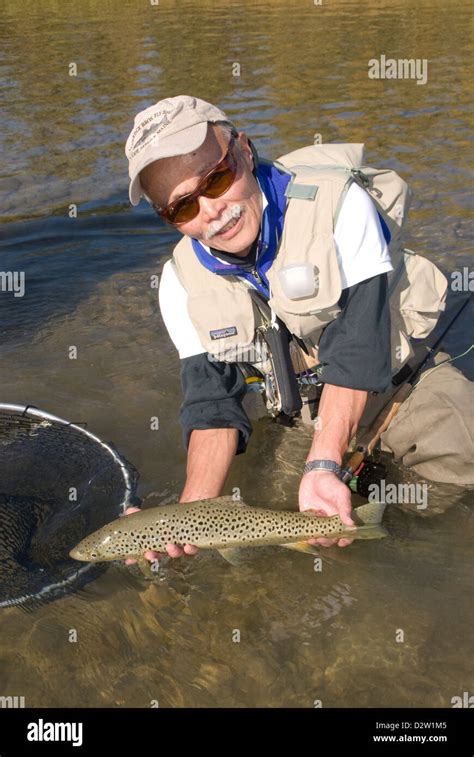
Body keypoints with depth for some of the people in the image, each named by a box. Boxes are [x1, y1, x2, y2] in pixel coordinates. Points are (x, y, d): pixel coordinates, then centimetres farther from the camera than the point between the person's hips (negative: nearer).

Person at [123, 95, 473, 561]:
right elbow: (212, 400, -15)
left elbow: (358, 346, -28)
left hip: (393, 377, -4)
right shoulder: (182, 283, -11)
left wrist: (322, 466, -37)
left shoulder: (339, 203, -25)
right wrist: (193, 513, -32)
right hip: (294, 408, 4)